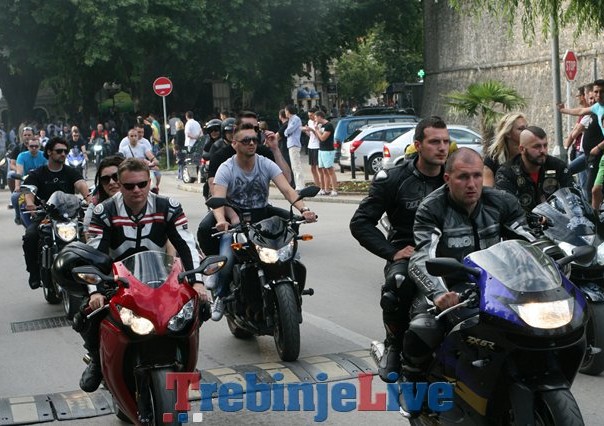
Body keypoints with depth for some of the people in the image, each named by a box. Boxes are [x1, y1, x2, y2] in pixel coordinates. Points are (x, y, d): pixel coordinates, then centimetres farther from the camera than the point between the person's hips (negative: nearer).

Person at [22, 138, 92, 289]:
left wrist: (88, 197, -33)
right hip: (44, 215, 0)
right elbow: (29, 190, -9)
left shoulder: (71, 172, 12)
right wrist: (30, 202, -34)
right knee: (30, 237, -28)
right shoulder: (37, 174, 10)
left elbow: (81, 184, -9)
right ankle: (34, 272, -12)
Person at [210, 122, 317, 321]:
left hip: (263, 219, 2)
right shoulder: (226, 169, -7)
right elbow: (218, 199, -20)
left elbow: (287, 189, -14)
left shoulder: (266, 164, -2)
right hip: (235, 222, -2)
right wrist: (221, 220, -42)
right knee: (225, 261, -27)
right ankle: (221, 297, 4)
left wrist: (303, 209, -33)